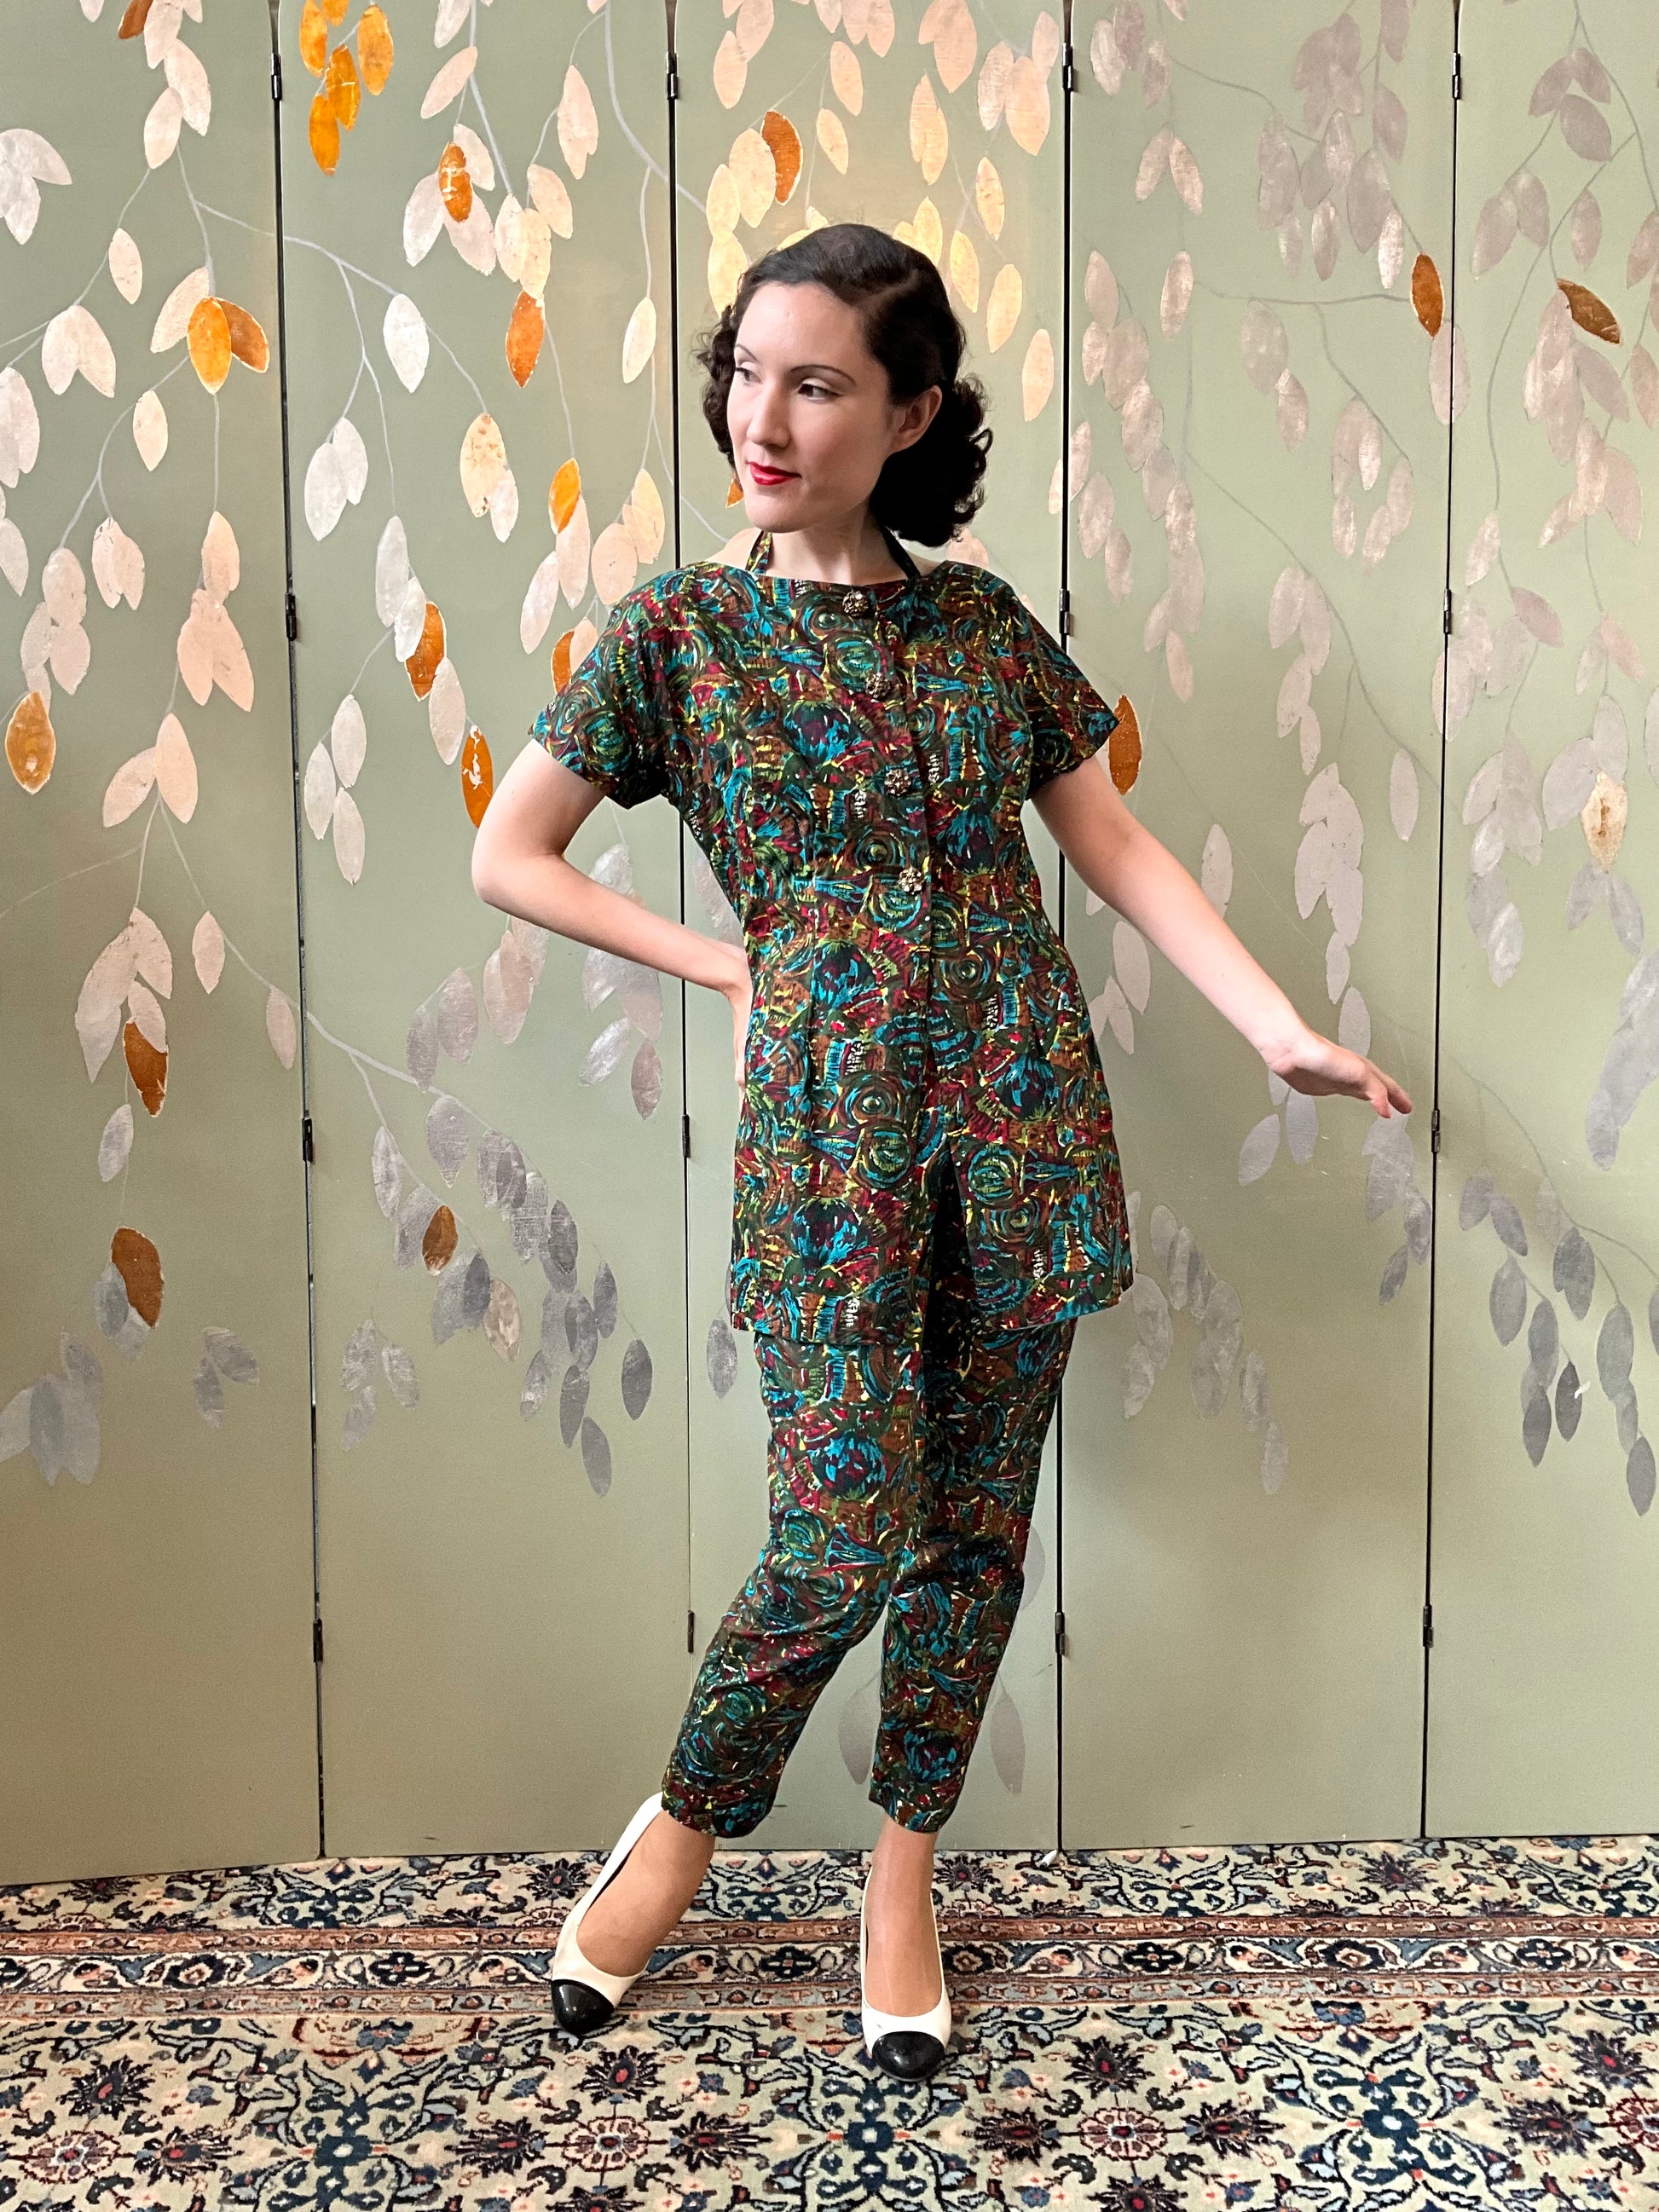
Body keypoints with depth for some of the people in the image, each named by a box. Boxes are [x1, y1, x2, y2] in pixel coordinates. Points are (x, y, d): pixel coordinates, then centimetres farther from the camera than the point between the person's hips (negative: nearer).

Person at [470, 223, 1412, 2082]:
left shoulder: (986, 622, 8)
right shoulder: (677, 628, 2)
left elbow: (1117, 846, 9)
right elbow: (508, 857, 3)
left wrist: (1283, 1028, 1)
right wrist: (724, 965, -2)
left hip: (1019, 1099, 3)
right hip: (826, 1113, -3)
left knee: (978, 1522, 9)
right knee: (843, 1540, -5)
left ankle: (902, 1884, 28)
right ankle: (680, 1829, 23)